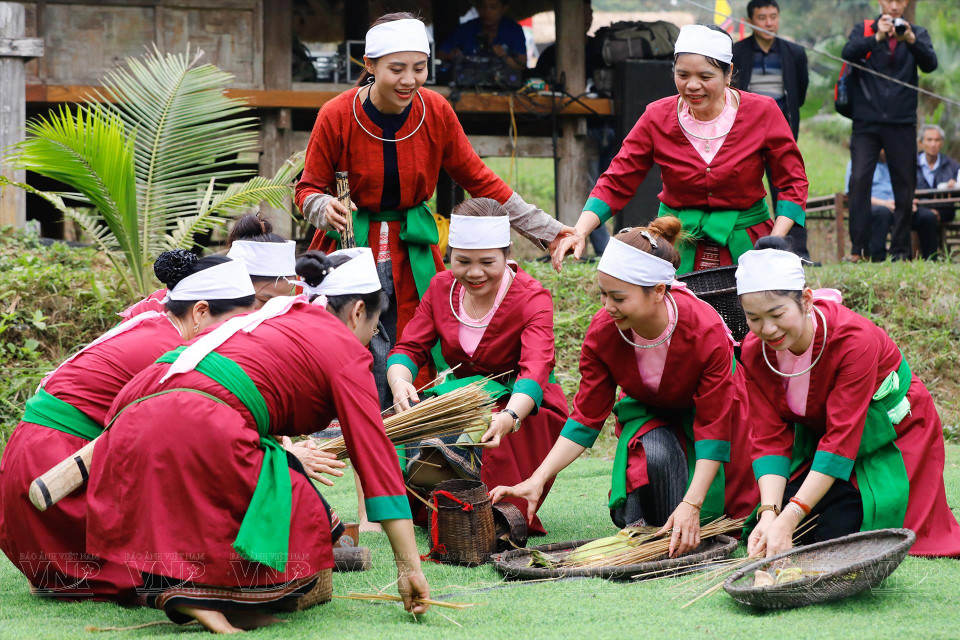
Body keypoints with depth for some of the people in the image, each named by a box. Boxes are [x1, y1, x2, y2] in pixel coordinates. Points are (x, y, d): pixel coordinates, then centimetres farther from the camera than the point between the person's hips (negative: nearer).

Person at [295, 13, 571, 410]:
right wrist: (325, 209, -24)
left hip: (412, 255, 2)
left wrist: (547, 230, 4)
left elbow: (479, 180, 6)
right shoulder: (337, 116, -11)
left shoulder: (436, 113, -4)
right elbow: (309, 188, 1)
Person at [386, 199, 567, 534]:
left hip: (526, 409, -4)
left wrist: (509, 417, -53)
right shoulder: (442, 287, 0)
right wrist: (400, 383, -31)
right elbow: (409, 349, -4)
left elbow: (535, 370, -31)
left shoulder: (532, 298, -15)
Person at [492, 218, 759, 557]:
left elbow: (713, 429, -31)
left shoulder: (707, 331, -35)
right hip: (647, 412, 2)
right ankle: (645, 530, -9)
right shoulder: (602, 332, -25)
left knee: (701, 521, -20)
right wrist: (537, 480, -29)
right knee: (655, 452, -33)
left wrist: (692, 504, -42)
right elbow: (585, 418, -17)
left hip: (704, 409, -2)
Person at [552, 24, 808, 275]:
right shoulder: (657, 117, -2)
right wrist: (579, 233, -16)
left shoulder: (762, 112, -6)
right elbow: (616, 183, 0)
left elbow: (793, 182, -1)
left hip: (744, 245, -1)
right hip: (677, 246, 1)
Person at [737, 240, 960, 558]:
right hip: (817, 439, 5)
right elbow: (769, 437, -16)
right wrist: (769, 514, -34)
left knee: (837, 534, -20)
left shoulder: (854, 339, -33)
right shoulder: (755, 351, -16)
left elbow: (842, 438, -35)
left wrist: (789, 519, -41)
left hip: (889, 434, -5)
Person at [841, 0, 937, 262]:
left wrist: (911, 40, -25)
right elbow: (849, 53, -10)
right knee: (859, 180, -11)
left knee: (905, 186, 1)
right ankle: (858, 248, -9)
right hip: (867, 121, -1)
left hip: (901, 123, 1)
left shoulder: (917, 34, 10)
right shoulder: (864, 30, 9)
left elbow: (930, 64, -7)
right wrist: (877, 37, -24)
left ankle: (901, 250, 8)